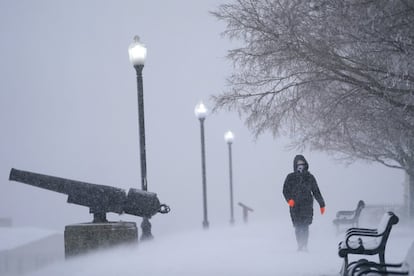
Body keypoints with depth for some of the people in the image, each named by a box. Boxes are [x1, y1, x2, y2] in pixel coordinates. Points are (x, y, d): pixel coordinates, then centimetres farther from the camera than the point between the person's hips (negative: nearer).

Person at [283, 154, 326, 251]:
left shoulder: (309, 177, 12)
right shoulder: (290, 177, 10)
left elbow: (316, 192, 17)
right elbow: (285, 190, 3)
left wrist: (322, 204, 16)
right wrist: (289, 199, -17)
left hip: (307, 205, -1)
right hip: (295, 206, 1)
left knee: (305, 226, -13)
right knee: (298, 227, -1)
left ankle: (304, 245, -15)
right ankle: (300, 245, 7)